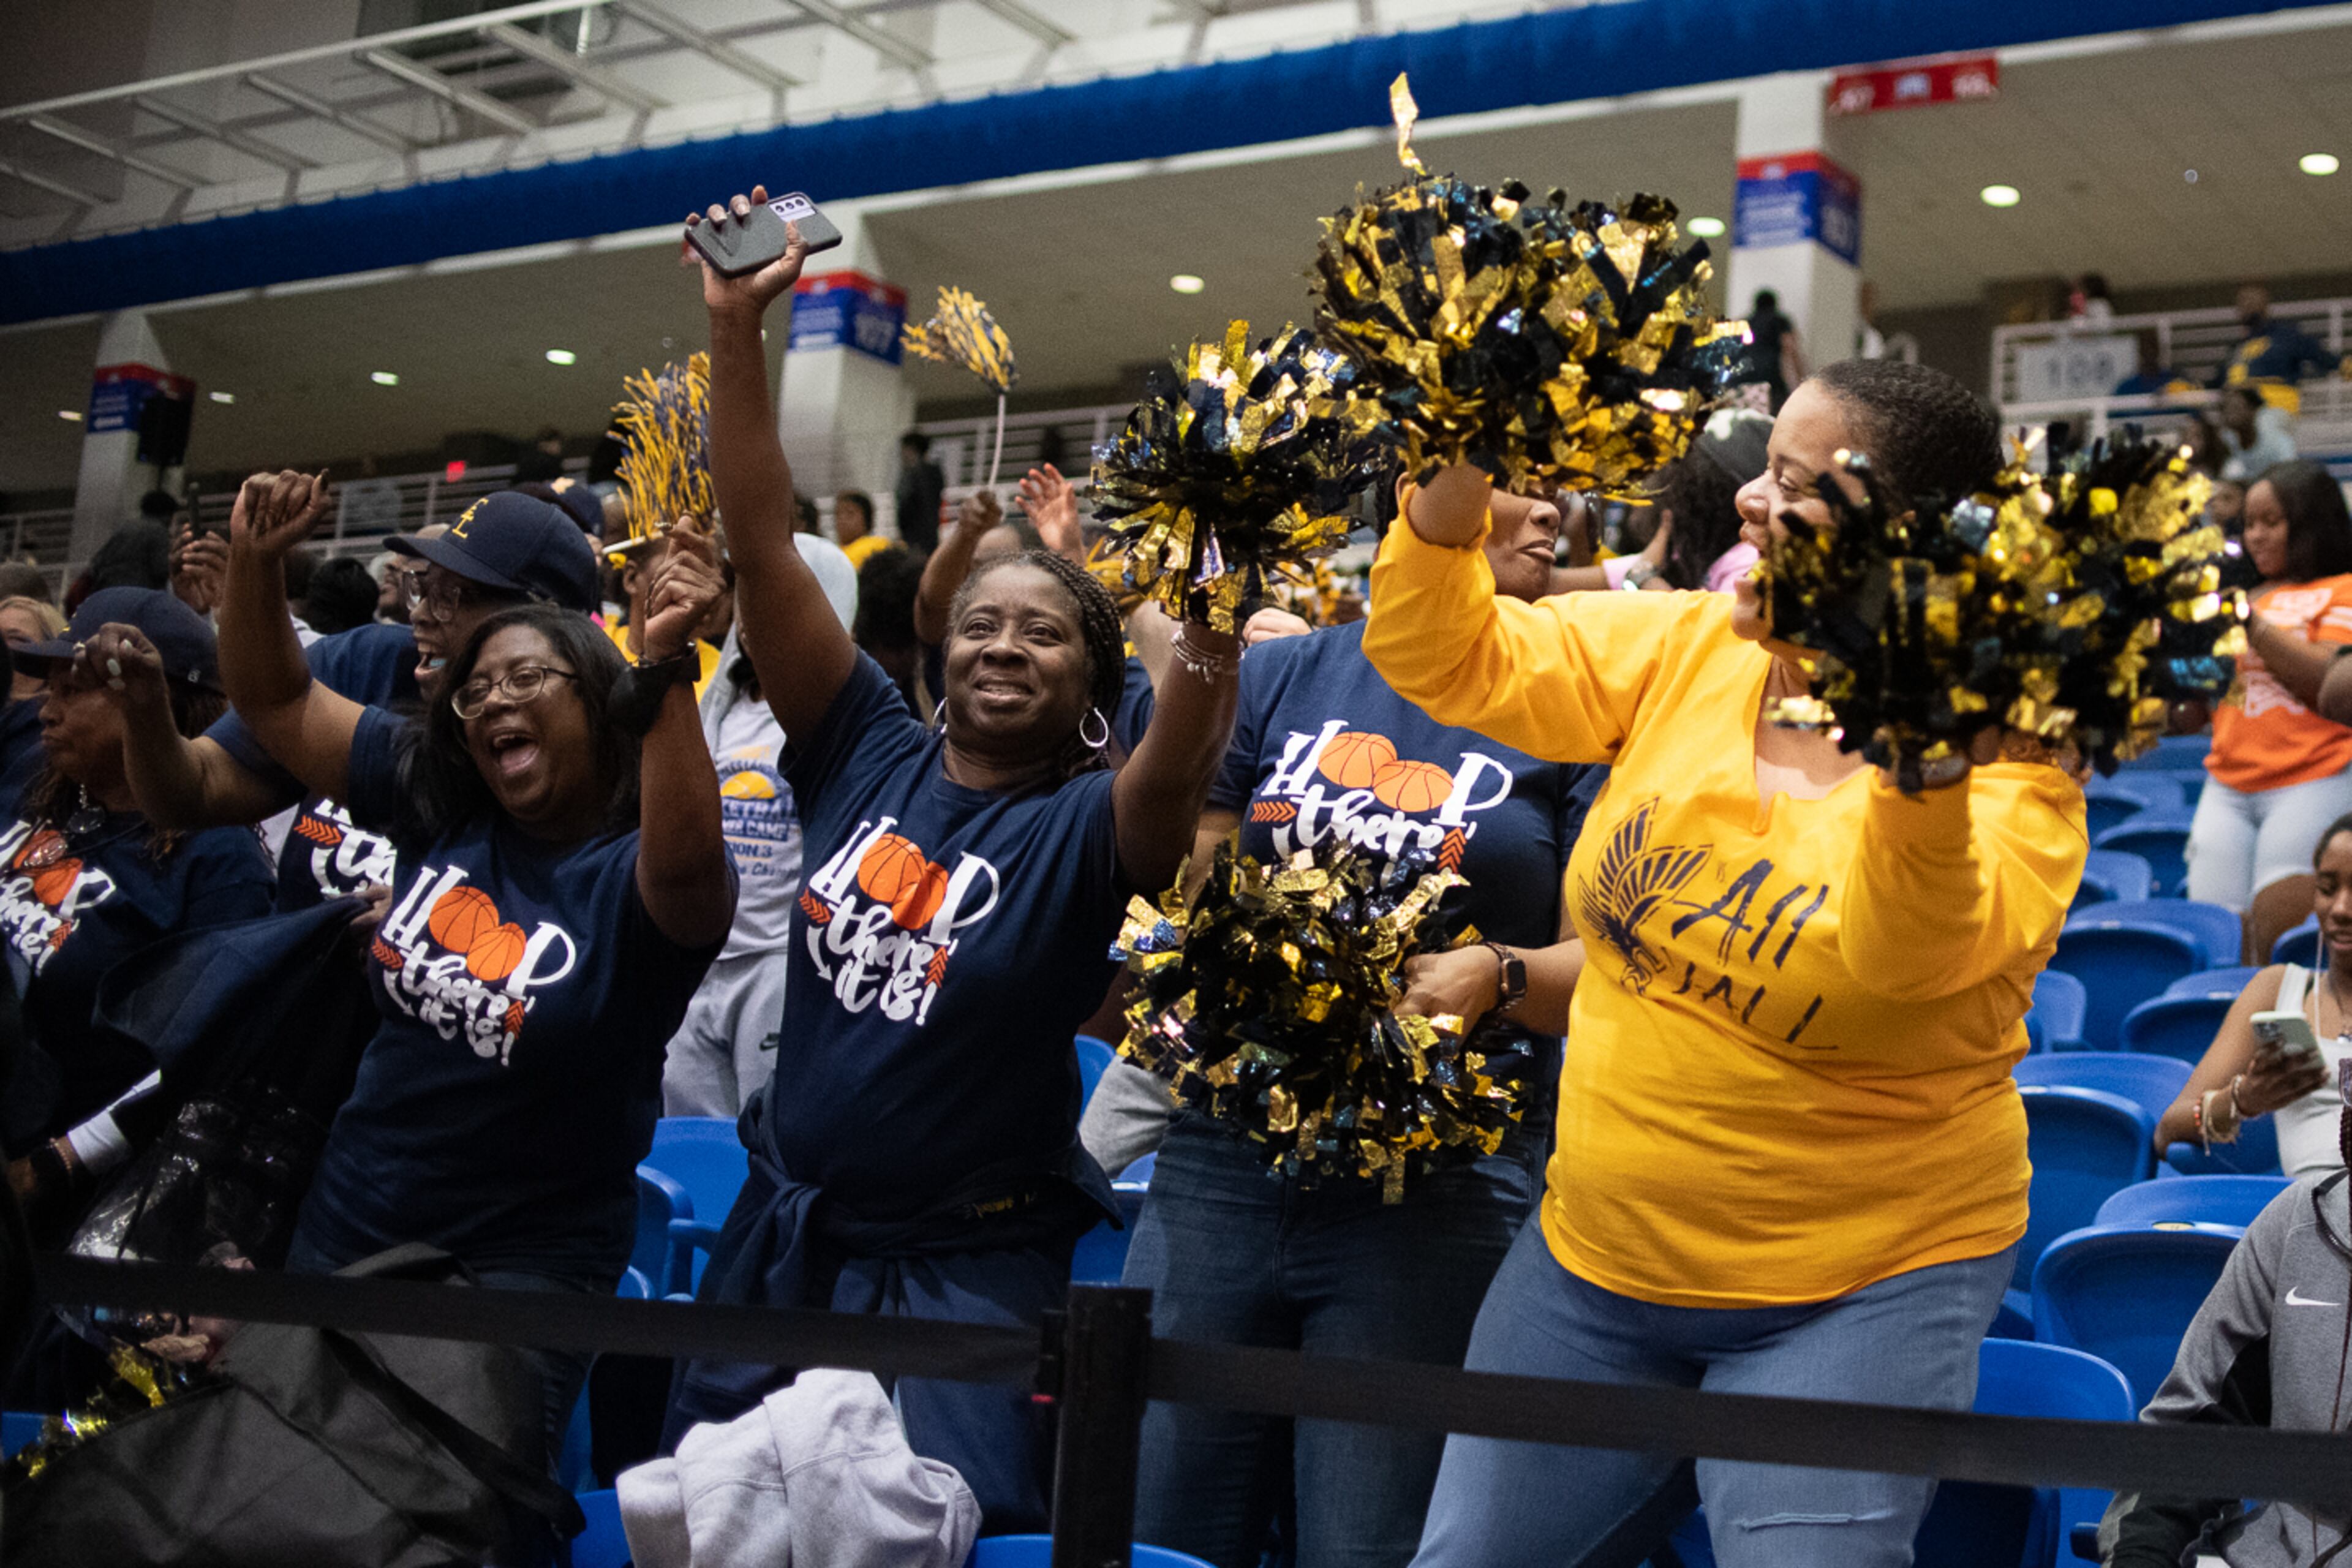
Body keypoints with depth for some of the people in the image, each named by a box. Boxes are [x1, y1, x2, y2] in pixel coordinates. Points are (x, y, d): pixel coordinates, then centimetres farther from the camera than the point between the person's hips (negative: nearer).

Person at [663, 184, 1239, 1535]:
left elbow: (1181, 765, -34)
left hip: (967, 1264, -4)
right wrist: (737, 327, -13)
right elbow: (764, 545, -6)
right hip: (782, 1228, 5)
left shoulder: (1088, 825, -10)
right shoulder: (868, 750, 0)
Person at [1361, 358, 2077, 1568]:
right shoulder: (1688, 650, 0)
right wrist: (1458, 480, -13)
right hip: (1596, 1250, 5)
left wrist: (1924, 775, -51)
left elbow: (1909, 957, -33)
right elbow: (1446, 659, 1)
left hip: (1859, 1285, -5)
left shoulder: (2006, 762, -14)